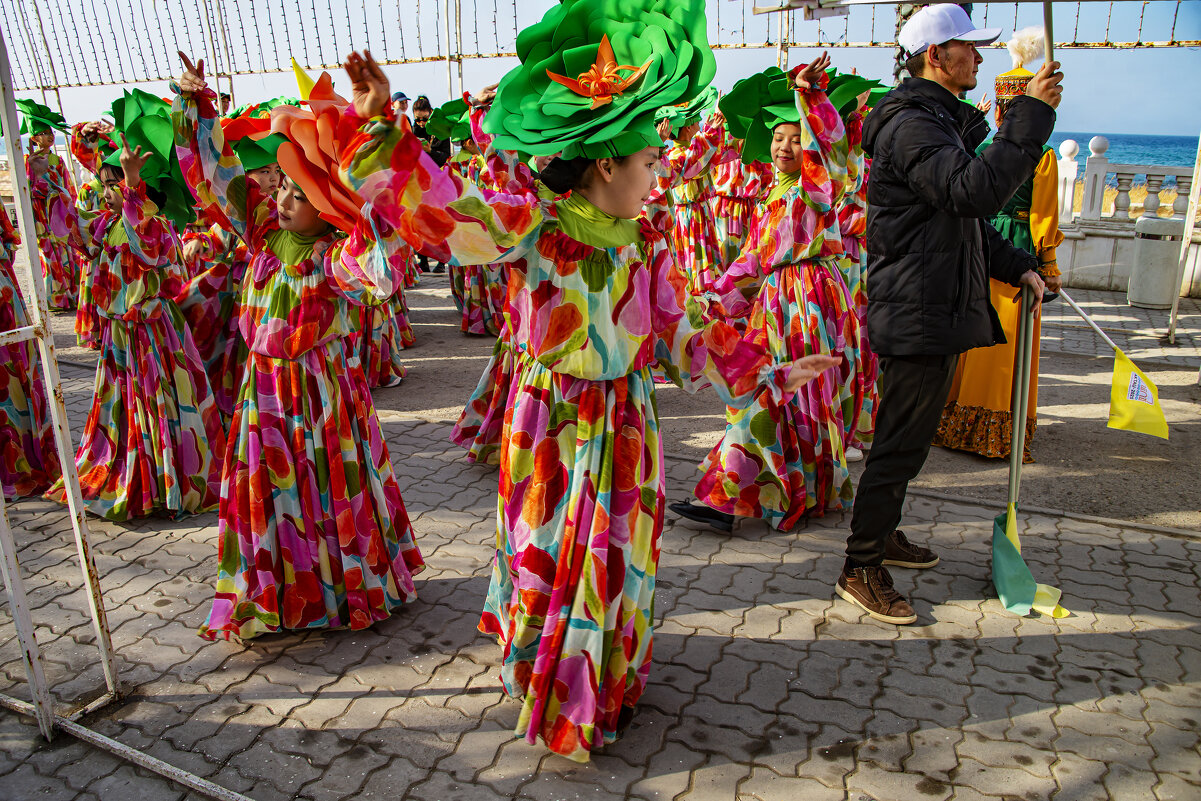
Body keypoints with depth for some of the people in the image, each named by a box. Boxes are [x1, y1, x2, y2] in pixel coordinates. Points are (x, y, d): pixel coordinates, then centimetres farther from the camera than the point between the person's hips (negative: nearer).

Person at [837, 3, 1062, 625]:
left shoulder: (941, 121, 21)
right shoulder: (910, 123, -15)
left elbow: (966, 221, 26)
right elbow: (977, 191, -30)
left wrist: (1017, 266, 16)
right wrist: (1030, 115, -23)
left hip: (940, 310, 11)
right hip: (918, 314, -11)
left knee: (906, 438, 19)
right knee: (901, 444, -5)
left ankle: (883, 533, 34)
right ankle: (860, 570, 5)